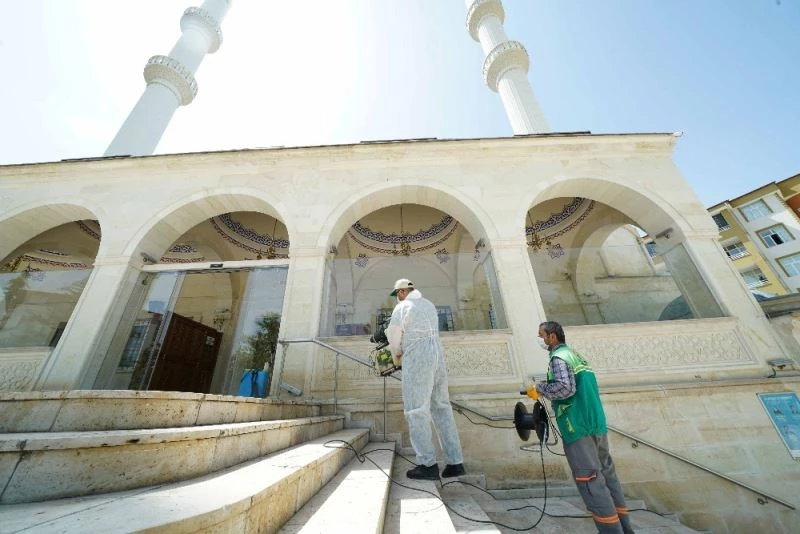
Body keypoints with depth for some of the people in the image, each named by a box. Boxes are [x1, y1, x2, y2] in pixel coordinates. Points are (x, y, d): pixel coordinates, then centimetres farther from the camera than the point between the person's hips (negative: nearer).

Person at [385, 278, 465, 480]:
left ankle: (428, 465, 5)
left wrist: (397, 357, 21)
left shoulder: (401, 308, -4)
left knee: (416, 411, 3)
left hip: (417, 359, -7)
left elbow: (394, 339, 1)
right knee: (442, 408, 12)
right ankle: (455, 462, 16)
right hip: (437, 355, 7)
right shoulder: (429, 305, 16)